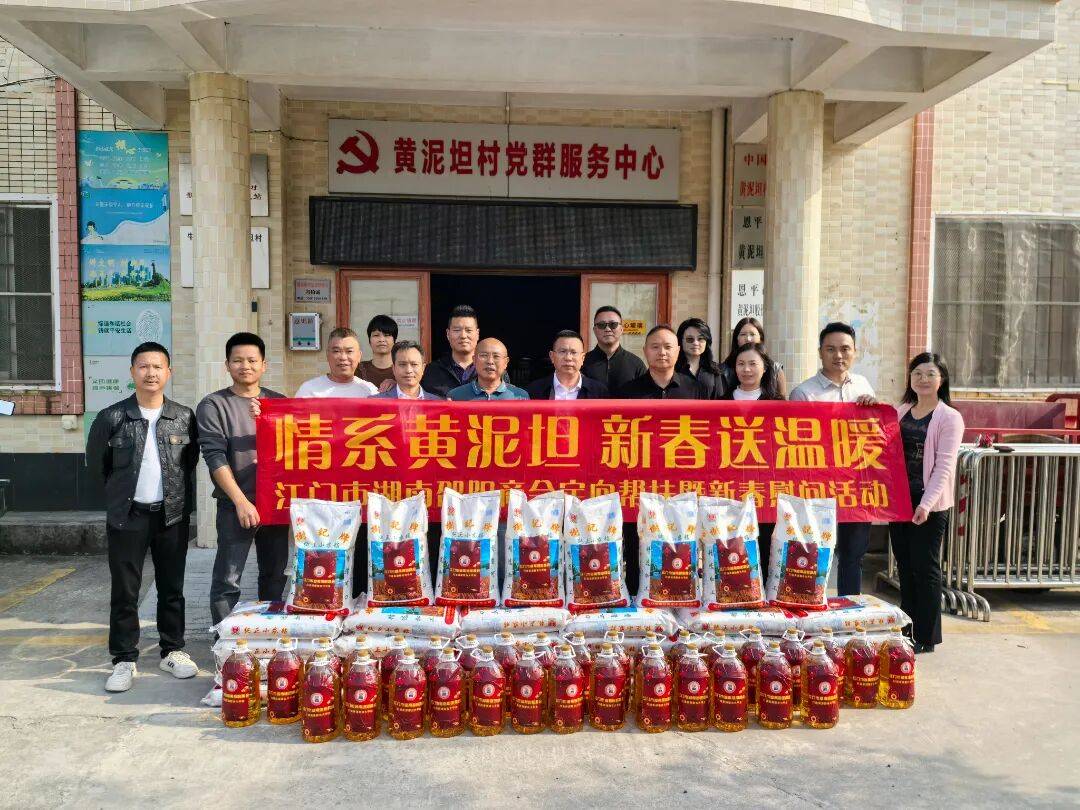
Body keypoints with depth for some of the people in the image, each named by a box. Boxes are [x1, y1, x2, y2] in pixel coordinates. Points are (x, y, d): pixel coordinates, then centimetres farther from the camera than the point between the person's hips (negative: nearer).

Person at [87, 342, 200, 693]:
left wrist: (183, 499, 9)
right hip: (127, 517, -1)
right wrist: (122, 490, 13)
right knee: (125, 591, 5)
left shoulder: (184, 417, -1)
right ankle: (124, 660, 17)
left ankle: (172, 651, 24)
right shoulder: (111, 418, -5)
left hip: (172, 515, 1)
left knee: (172, 588, 11)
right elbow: (96, 462, 9)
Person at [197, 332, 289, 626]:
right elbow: (215, 457, -10)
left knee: (275, 576, 13)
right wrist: (241, 501, -16)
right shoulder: (214, 405, -2)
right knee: (227, 581, -1)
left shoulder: (279, 402, 9)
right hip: (236, 505, -4)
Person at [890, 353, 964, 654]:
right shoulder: (900, 412, 11)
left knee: (925, 567, 2)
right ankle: (906, 630, 24)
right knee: (904, 566, 12)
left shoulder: (949, 417, -6)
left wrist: (927, 503, -23)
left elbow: (944, 466, -13)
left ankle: (926, 637, 14)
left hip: (929, 505, -5)